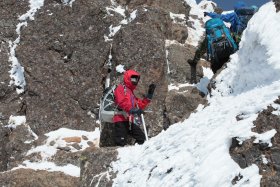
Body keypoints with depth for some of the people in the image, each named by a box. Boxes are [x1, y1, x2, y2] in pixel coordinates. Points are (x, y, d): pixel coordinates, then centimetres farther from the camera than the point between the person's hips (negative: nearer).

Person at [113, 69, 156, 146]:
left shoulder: (131, 93, 30)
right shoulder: (121, 88, 2)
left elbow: (140, 105, 25)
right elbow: (122, 102, -16)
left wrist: (149, 94, 18)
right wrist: (132, 110, -31)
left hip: (130, 121, 8)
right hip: (121, 120, -8)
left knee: (141, 138, 0)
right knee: (121, 143, -14)